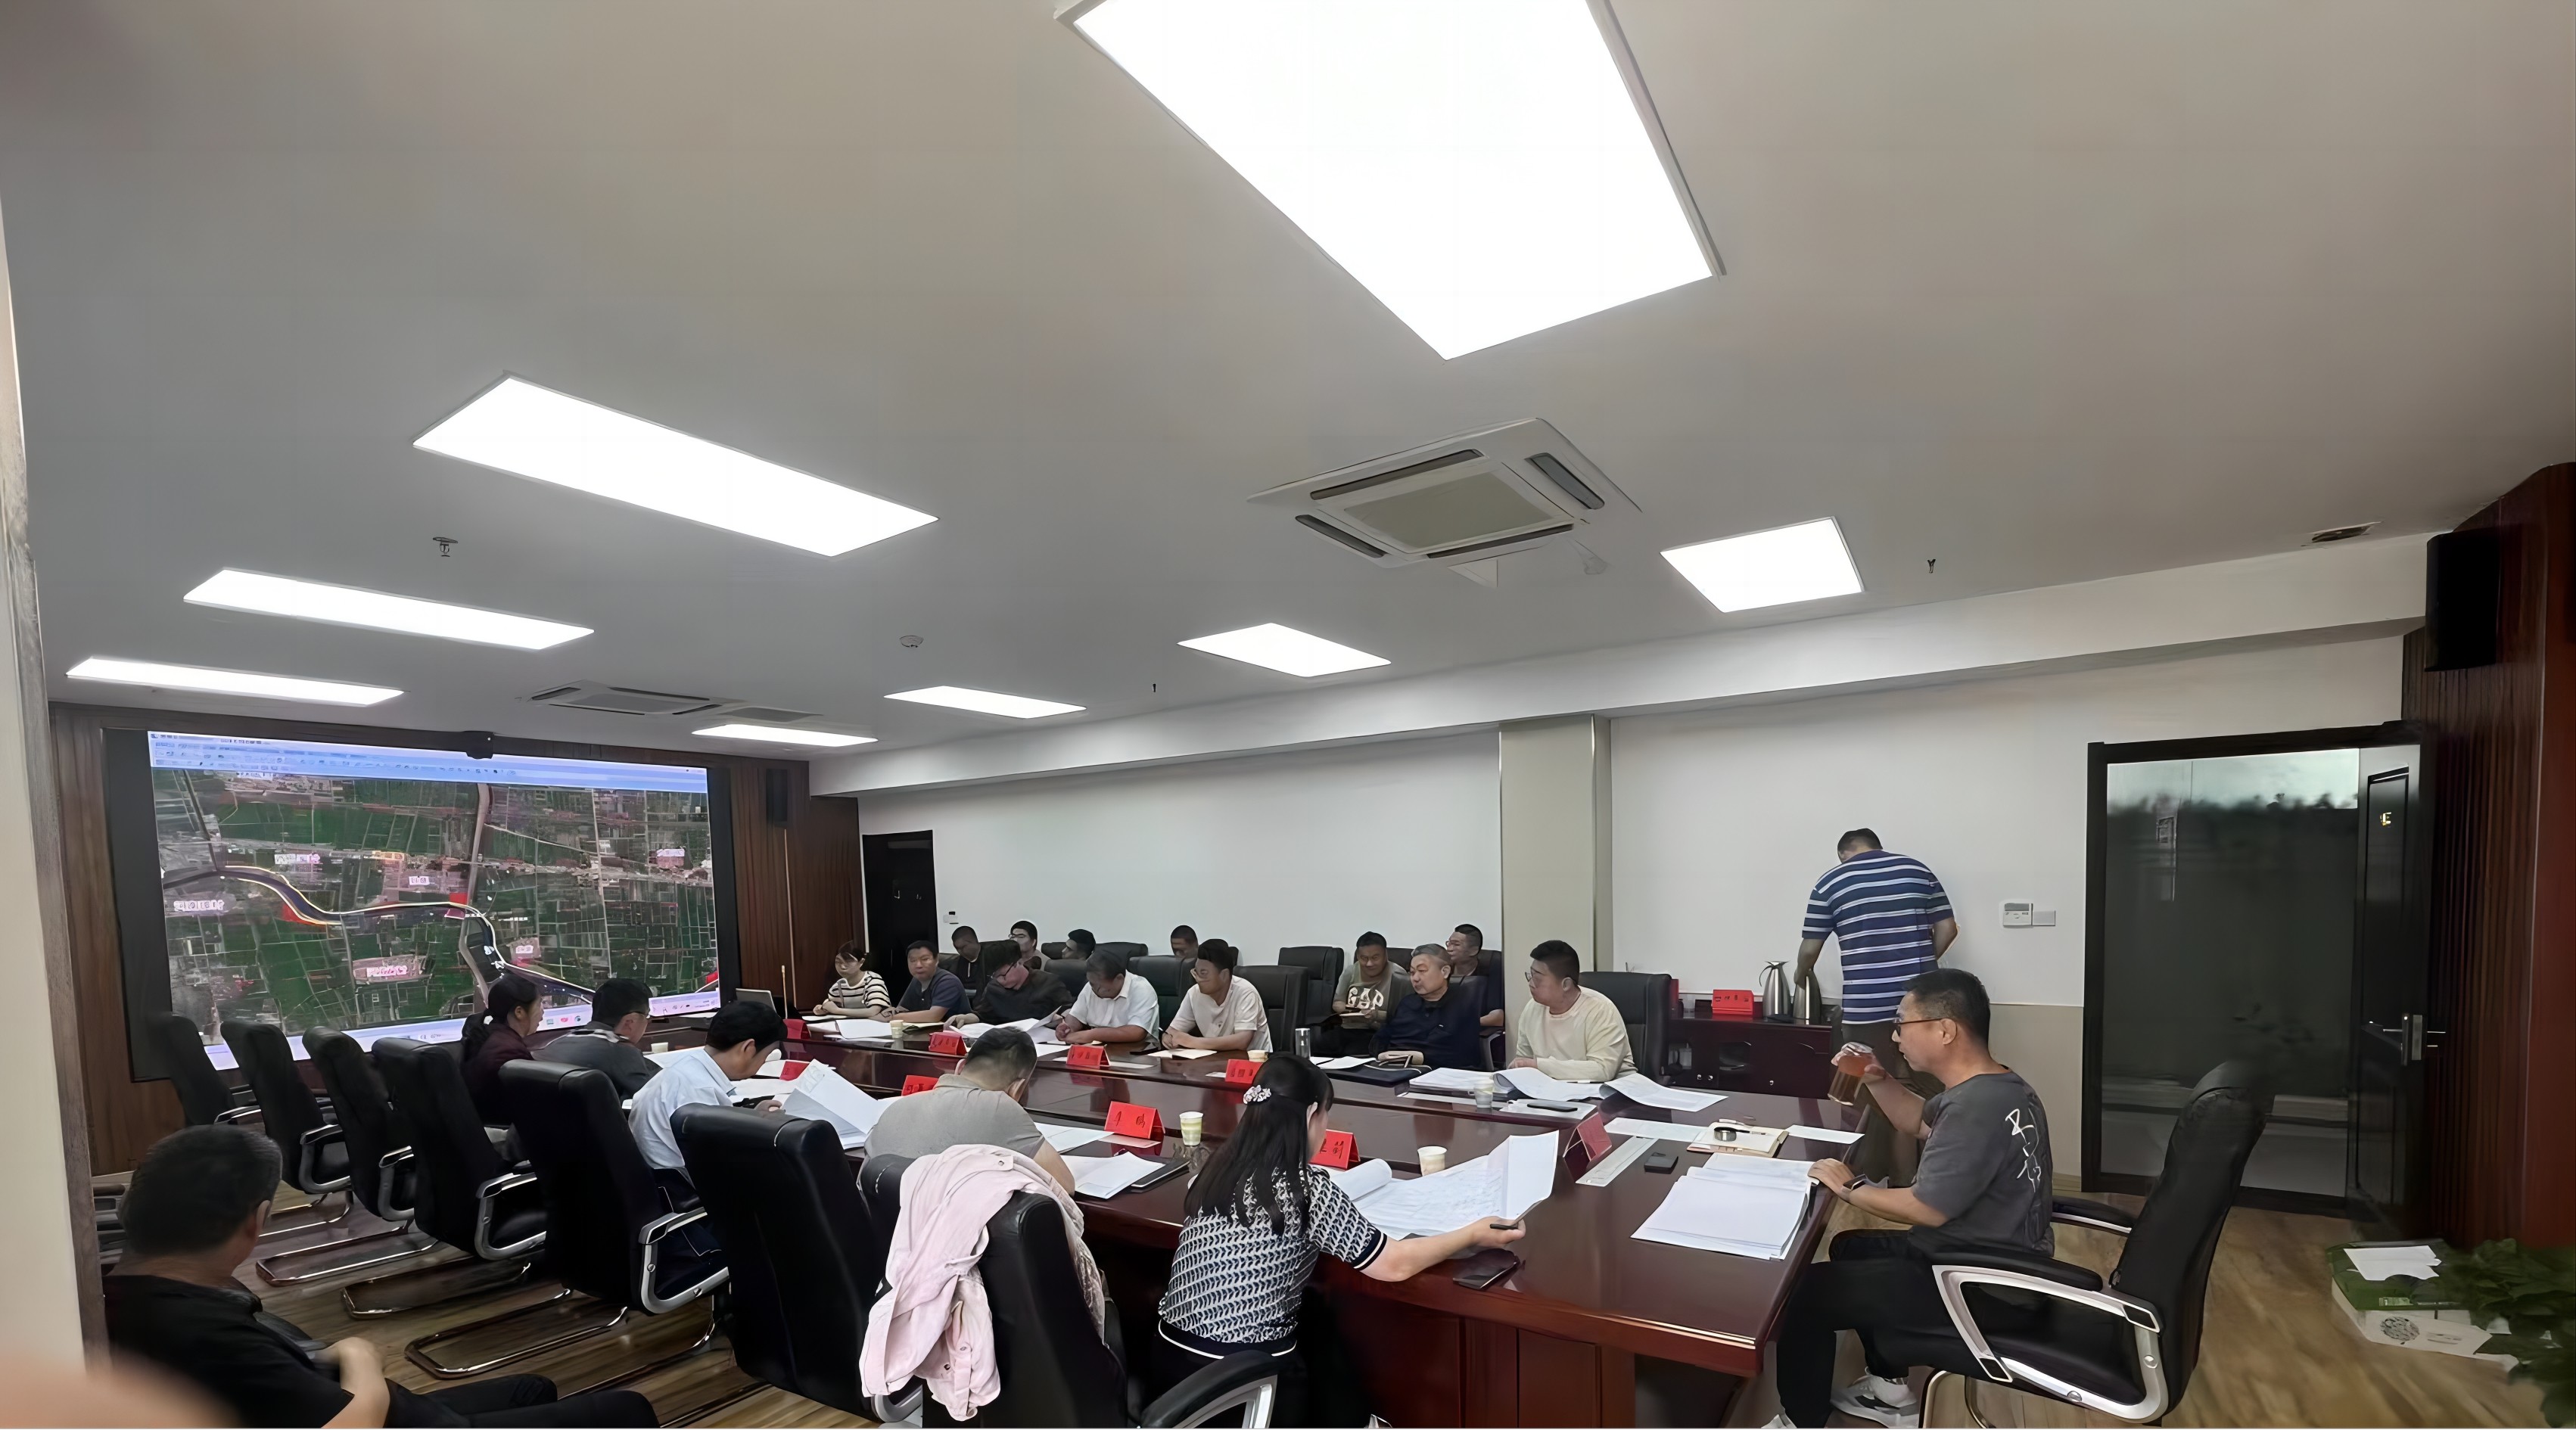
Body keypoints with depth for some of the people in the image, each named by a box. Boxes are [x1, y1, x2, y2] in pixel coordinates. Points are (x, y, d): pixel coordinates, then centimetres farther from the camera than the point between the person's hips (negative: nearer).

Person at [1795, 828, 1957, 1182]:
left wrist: (1802, 975, 25)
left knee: (1874, 1099, 7)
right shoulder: (1918, 870, 7)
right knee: (1927, 1095, 13)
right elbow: (1947, 929, 6)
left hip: (1867, 1007, -3)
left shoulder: (1831, 882, 1)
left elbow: (1810, 949, 5)